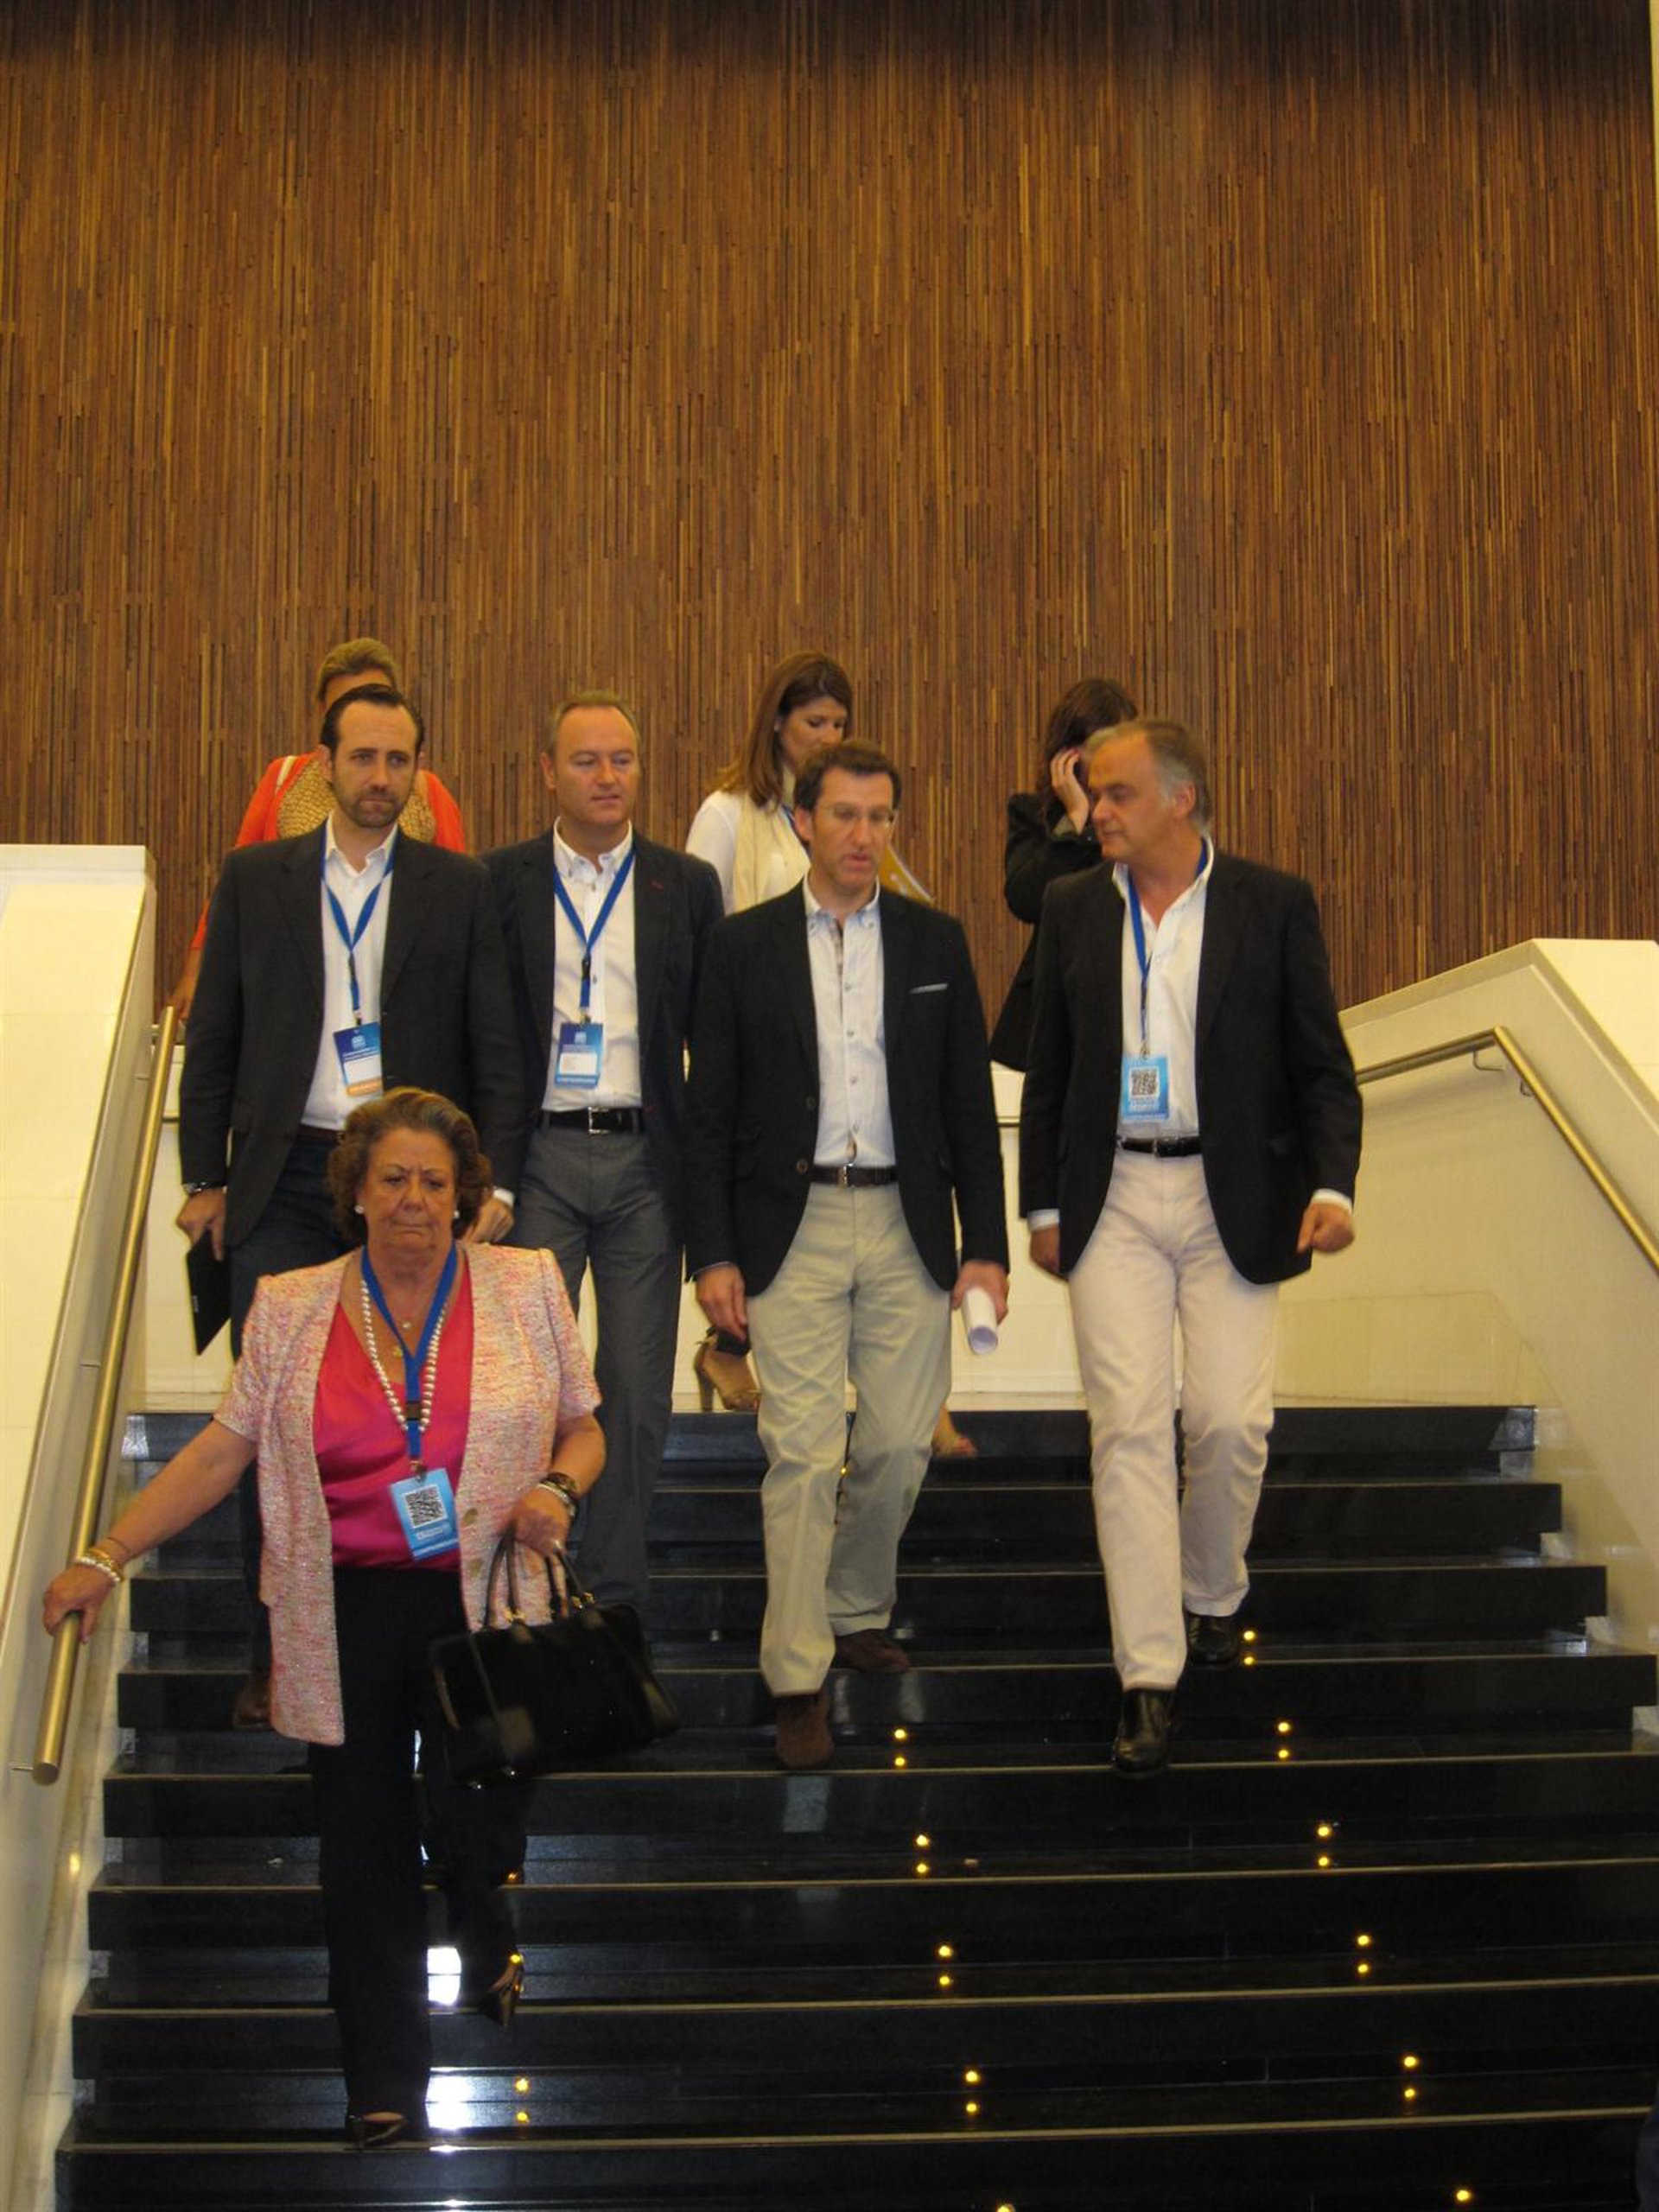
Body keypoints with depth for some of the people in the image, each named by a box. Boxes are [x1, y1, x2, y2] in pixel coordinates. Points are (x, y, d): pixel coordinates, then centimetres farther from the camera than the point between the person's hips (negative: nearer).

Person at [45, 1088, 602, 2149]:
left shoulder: (526, 1286, 4)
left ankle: (487, 1921, 26)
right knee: (364, 1844, 3)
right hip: (350, 1614, 1)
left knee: (472, 1818, -13)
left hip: (485, 1598, -1)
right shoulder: (291, 1309, 6)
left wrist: (556, 1489, -11)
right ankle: (385, 2090, 16)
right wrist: (105, 1558, -2)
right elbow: (220, 1453, 5)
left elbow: (585, 1430, 11)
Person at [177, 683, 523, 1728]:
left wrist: (497, 1180, -5)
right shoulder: (256, 878, 7)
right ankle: (276, 1656, 10)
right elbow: (214, 1039, 9)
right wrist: (205, 1177, 4)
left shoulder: (460, 888, 5)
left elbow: (495, 1045, 3)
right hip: (284, 1181, 1)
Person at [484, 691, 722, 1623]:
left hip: (645, 1157, 1)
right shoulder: (502, 881, 5)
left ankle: (617, 1597, 16)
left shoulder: (687, 885, 8)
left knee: (638, 1395, 5)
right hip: (538, 1155, -1)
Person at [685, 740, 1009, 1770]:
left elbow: (970, 1103, 7)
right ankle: (800, 1680, 2)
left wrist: (985, 1242, 1)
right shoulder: (745, 944, 1)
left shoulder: (935, 941, 6)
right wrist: (713, 1252, -5)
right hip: (793, 1225, -2)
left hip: (907, 1225, 2)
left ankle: (857, 1608, 31)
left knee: (901, 1444, 6)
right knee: (803, 1451, -6)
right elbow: (711, 1112, 1)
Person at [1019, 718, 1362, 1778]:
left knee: (1229, 1420, -3)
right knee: (1130, 1426, -5)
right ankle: (1149, 1678, -1)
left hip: (1234, 1200, -1)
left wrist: (1333, 1184, -13)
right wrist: (1043, 1204, 8)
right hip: (1113, 1200, 2)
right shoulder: (1074, 910, 7)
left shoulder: (1275, 905, -1)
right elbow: (1049, 1071, 12)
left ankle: (1213, 1592, 28)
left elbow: (1323, 1064, 0)